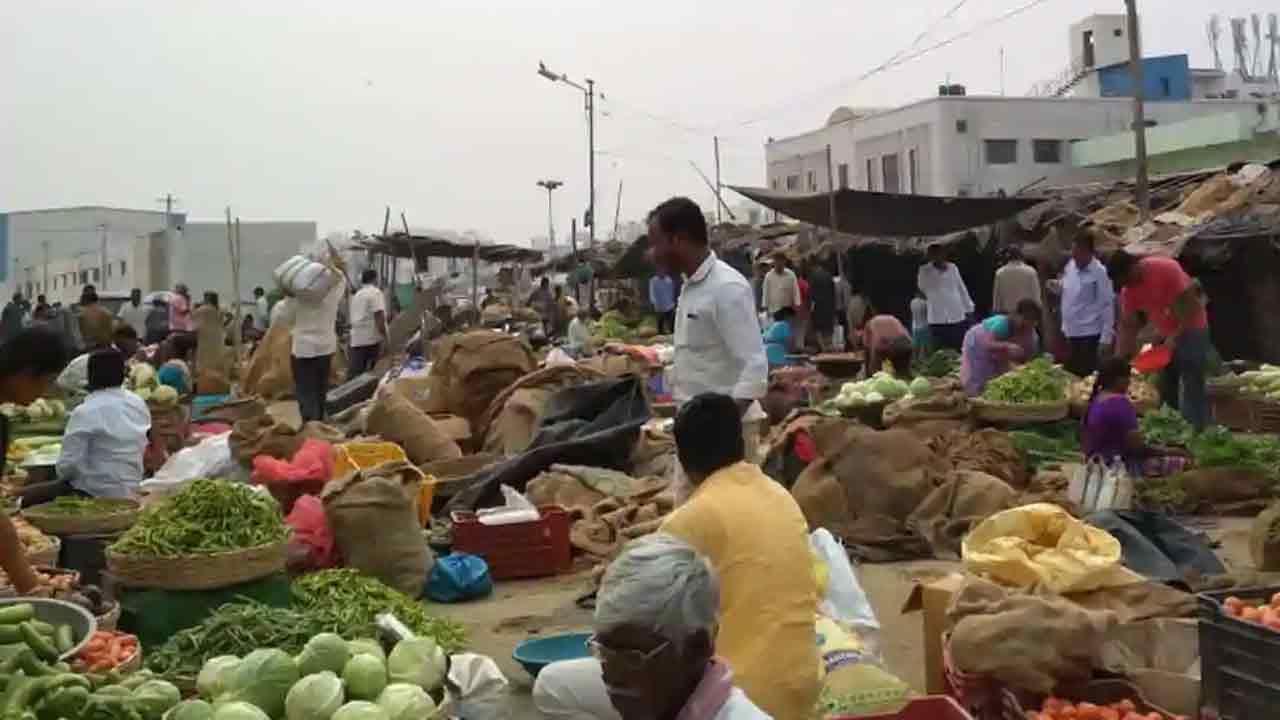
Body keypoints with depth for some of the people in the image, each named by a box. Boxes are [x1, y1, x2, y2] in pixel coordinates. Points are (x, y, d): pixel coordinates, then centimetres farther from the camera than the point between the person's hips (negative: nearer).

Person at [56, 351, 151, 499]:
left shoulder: (85, 412, -15)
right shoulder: (140, 404, 3)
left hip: (95, 493, -6)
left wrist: (62, 475, 5)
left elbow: (69, 463, -16)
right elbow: (144, 446, 13)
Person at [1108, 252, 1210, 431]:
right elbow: (1128, 326, 1)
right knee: (1166, 392, 11)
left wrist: (1176, 336, -23)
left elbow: (1192, 303, -21)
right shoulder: (1128, 291, -4)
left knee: (1192, 390, -9)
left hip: (1191, 332, -7)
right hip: (1165, 336, 7)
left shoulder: (1167, 268, -23)